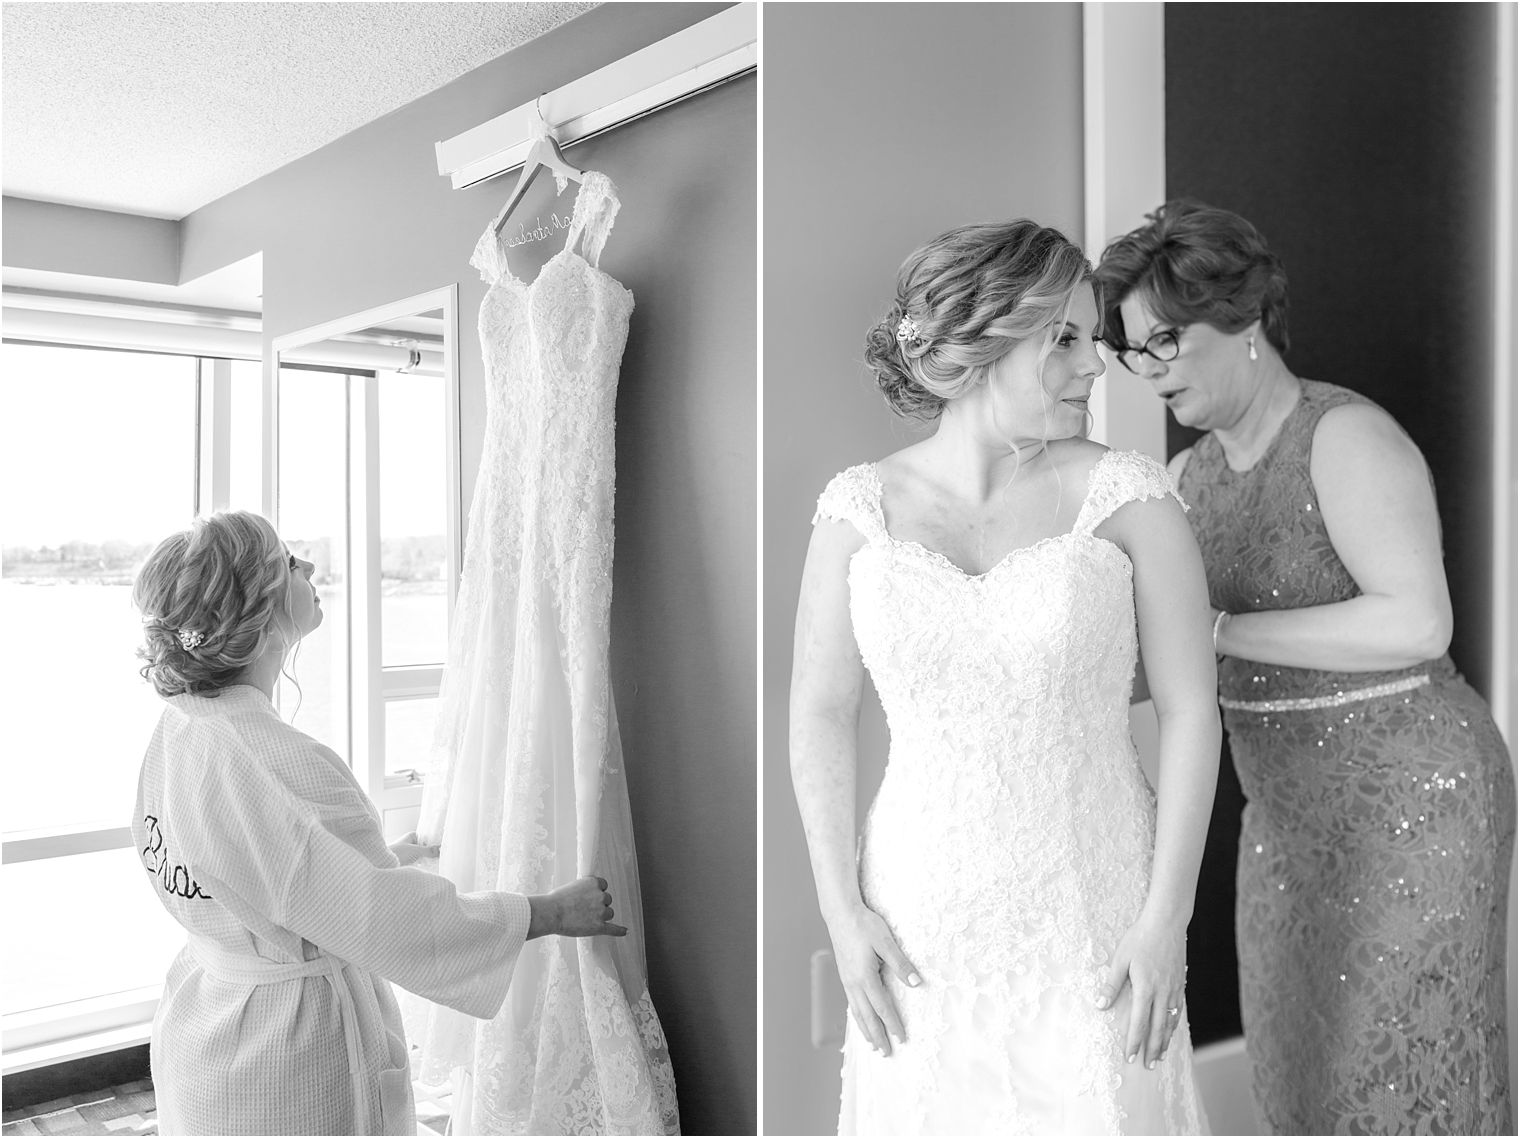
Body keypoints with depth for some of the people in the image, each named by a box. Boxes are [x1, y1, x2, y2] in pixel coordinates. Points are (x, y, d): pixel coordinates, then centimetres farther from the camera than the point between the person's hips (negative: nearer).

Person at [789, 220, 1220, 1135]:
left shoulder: (1127, 497, -6)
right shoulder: (861, 508, -3)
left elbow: (1192, 710, -5)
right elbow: (821, 714, 1)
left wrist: (1167, 919, -6)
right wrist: (842, 909, -2)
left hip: (1092, 915, -1)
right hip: (923, 919, 1)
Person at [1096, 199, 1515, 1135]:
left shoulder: (1346, 435, -16)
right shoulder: (1190, 477, 5)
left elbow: (1420, 624, -28)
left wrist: (1215, 629, -26)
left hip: (1410, 801, -7)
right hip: (1294, 813, 8)